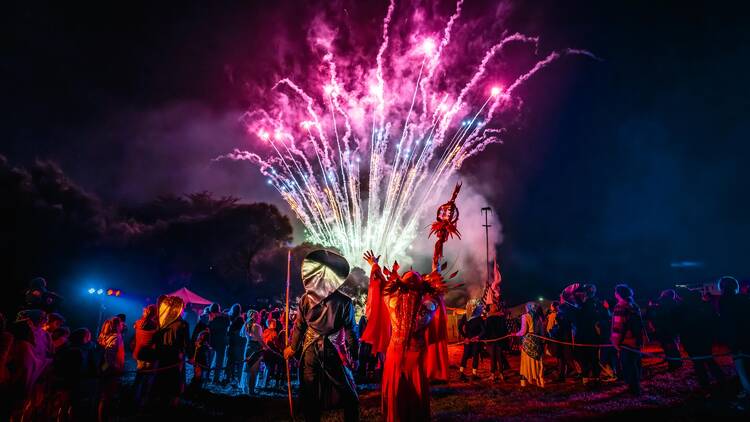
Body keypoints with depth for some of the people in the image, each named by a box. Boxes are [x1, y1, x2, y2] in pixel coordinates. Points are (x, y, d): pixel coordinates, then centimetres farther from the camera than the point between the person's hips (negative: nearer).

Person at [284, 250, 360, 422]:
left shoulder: (306, 299, -8)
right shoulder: (344, 302, -14)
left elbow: (299, 326, 1)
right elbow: (351, 332, -10)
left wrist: (293, 347, 16)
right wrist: (354, 356, 0)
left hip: (310, 351, 2)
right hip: (334, 351, -2)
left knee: (310, 395, 17)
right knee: (348, 396, 14)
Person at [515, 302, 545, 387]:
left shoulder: (525, 316, -7)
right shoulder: (540, 317, 6)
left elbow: (523, 331, -13)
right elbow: (542, 331, 5)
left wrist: (515, 334, 3)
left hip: (528, 341, -4)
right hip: (538, 341, 4)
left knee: (526, 361, 5)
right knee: (538, 361, 12)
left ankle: (524, 381, 7)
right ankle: (539, 380, 17)